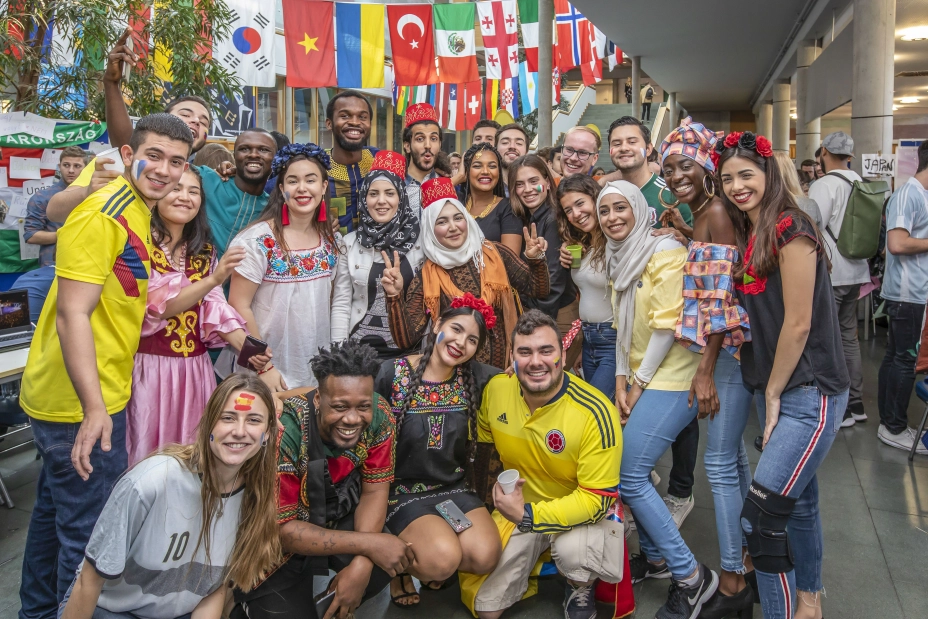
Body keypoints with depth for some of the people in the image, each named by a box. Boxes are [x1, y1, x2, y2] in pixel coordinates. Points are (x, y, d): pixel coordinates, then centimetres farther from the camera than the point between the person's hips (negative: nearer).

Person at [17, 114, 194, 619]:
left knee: (55, 512, 25)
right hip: (81, 404, -10)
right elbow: (73, 313, -24)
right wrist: (94, 407, -29)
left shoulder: (138, 214, 9)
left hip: (91, 397, 10)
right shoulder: (101, 214, -19)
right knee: (89, 534, 2)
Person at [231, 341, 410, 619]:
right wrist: (368, 543, -29)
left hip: (338, 518, 4)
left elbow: (375, 491, -10)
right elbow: (280, 530, -25)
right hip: (277, 544, -3)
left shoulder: (379, 415, -20)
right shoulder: (282, 432, -32)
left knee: (395, 556, -20)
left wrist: (361, 564, -24)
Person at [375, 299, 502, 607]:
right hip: (405, 490, -3)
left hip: (457, 488, 4)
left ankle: (435, 564, 14)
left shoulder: (475, 377, -2)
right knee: (443, 559, -26)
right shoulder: (392, 374, -12)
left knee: (485, 557, -19)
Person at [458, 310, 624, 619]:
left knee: (572, 549, -36)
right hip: (518, 506, 4)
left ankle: (581, 591, 0)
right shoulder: (496, 388, -14)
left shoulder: (596, 414, -27)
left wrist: (528, 516, -28)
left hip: (583, 510, -3)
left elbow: (597, 498, -23)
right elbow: (480, 446, 7)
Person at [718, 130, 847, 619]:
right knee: (798, 499, 22)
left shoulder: (791, 230, -15)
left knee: (761, 514, -11)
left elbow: (798, 324, -17)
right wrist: (768, 394, 9)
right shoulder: (747, 236, 11)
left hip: (809, 394, -9)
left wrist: (773, 394, -9)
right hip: (773, 390, 9)